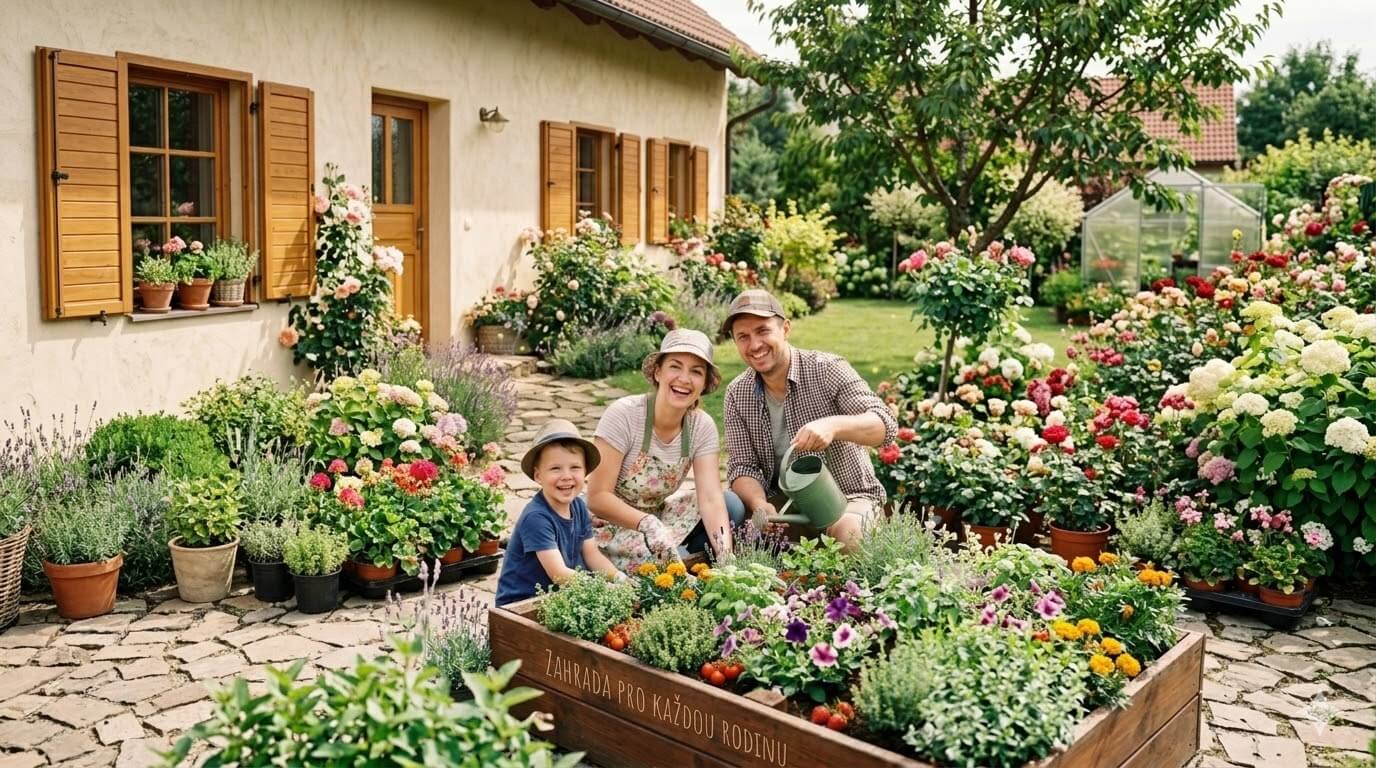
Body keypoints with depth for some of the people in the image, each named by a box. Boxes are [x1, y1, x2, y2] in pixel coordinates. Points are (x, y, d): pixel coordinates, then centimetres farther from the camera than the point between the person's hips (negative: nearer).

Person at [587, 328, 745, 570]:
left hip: (657, 516, 5)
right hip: (610, 526, -5)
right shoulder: (624, 414, -23)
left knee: (732, 506, -15)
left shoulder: (703, 426, -10)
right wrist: (648, 524, -39)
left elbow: (711, 499, -19)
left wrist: (726, 555, -36)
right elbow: (597, 497, -23)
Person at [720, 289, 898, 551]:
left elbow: (886, 426, -23)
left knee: (846, 533, -35)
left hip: (847, 496, -3)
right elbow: (743, 467, -5)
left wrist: (833, 425, -44)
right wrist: (760, 505, -28)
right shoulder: (737, 395, -3)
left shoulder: (827, 370, -14)